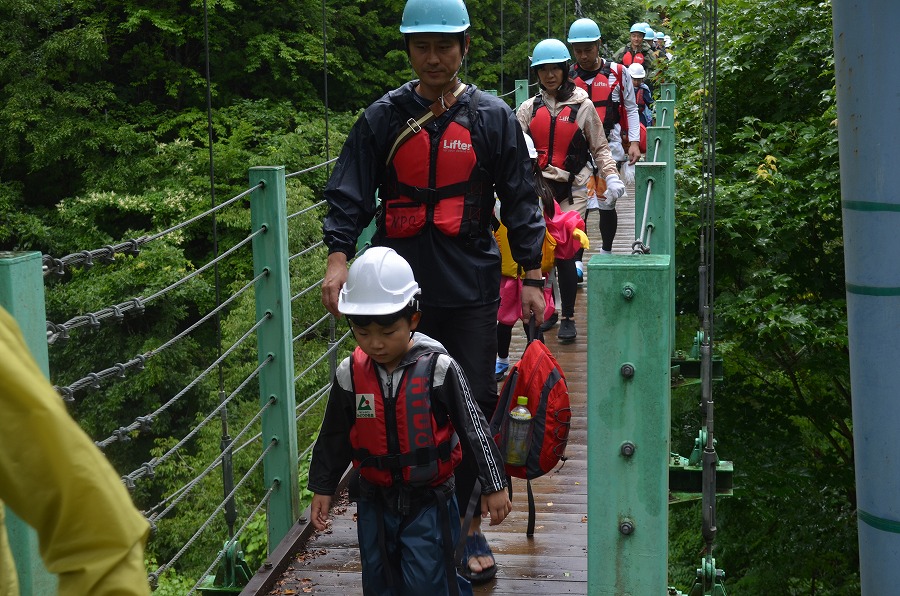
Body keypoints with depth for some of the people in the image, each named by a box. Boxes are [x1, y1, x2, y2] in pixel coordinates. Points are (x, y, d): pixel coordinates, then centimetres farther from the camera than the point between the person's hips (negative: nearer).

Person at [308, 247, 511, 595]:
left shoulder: (438, 368, -15)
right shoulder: (350, 374, -6)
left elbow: (473, 428, -8)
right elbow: (333, 437, 8)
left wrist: (494, 486, -5)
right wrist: (322, 488, 12)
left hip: (428, 501, -4)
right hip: (375, 501, 4)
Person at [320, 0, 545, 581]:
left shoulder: (493, 117, 3)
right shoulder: (383, 118, 4)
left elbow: (521, 202, 6)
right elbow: (349, 194, 1)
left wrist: (532, 277, 3)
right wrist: (338, 257, -14)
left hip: (471, 292, -1)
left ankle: (468, 528, 17)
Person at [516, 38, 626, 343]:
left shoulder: (583, 106, 7)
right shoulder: (529, 108, 13)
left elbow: (600, 148, 10)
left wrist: (611, 177, -5)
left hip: (571, 190, -3)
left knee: (564, 252, -8)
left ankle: (568, 318, 3)